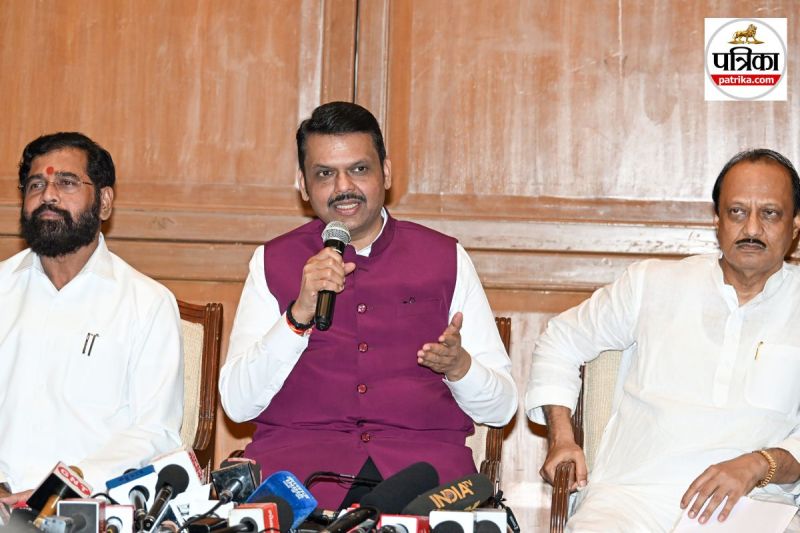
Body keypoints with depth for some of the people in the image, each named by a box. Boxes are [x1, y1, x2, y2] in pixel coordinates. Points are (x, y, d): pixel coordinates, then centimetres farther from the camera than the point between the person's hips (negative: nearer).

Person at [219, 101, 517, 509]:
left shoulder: (445, 258, 13)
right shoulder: (273, 262, 13)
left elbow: (501, 407, 11)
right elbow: (237, 404, 2)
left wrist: (458, 366, -11)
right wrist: (300, 314, -10)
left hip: (422, 456, 1)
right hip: (298, 452, -1)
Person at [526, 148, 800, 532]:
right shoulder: (653, 283, 13)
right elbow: (562, 339, 23)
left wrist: (759, 466, -15)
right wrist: (561, 438, 12)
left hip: (751, 502, 0)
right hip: (632, 494, 1)